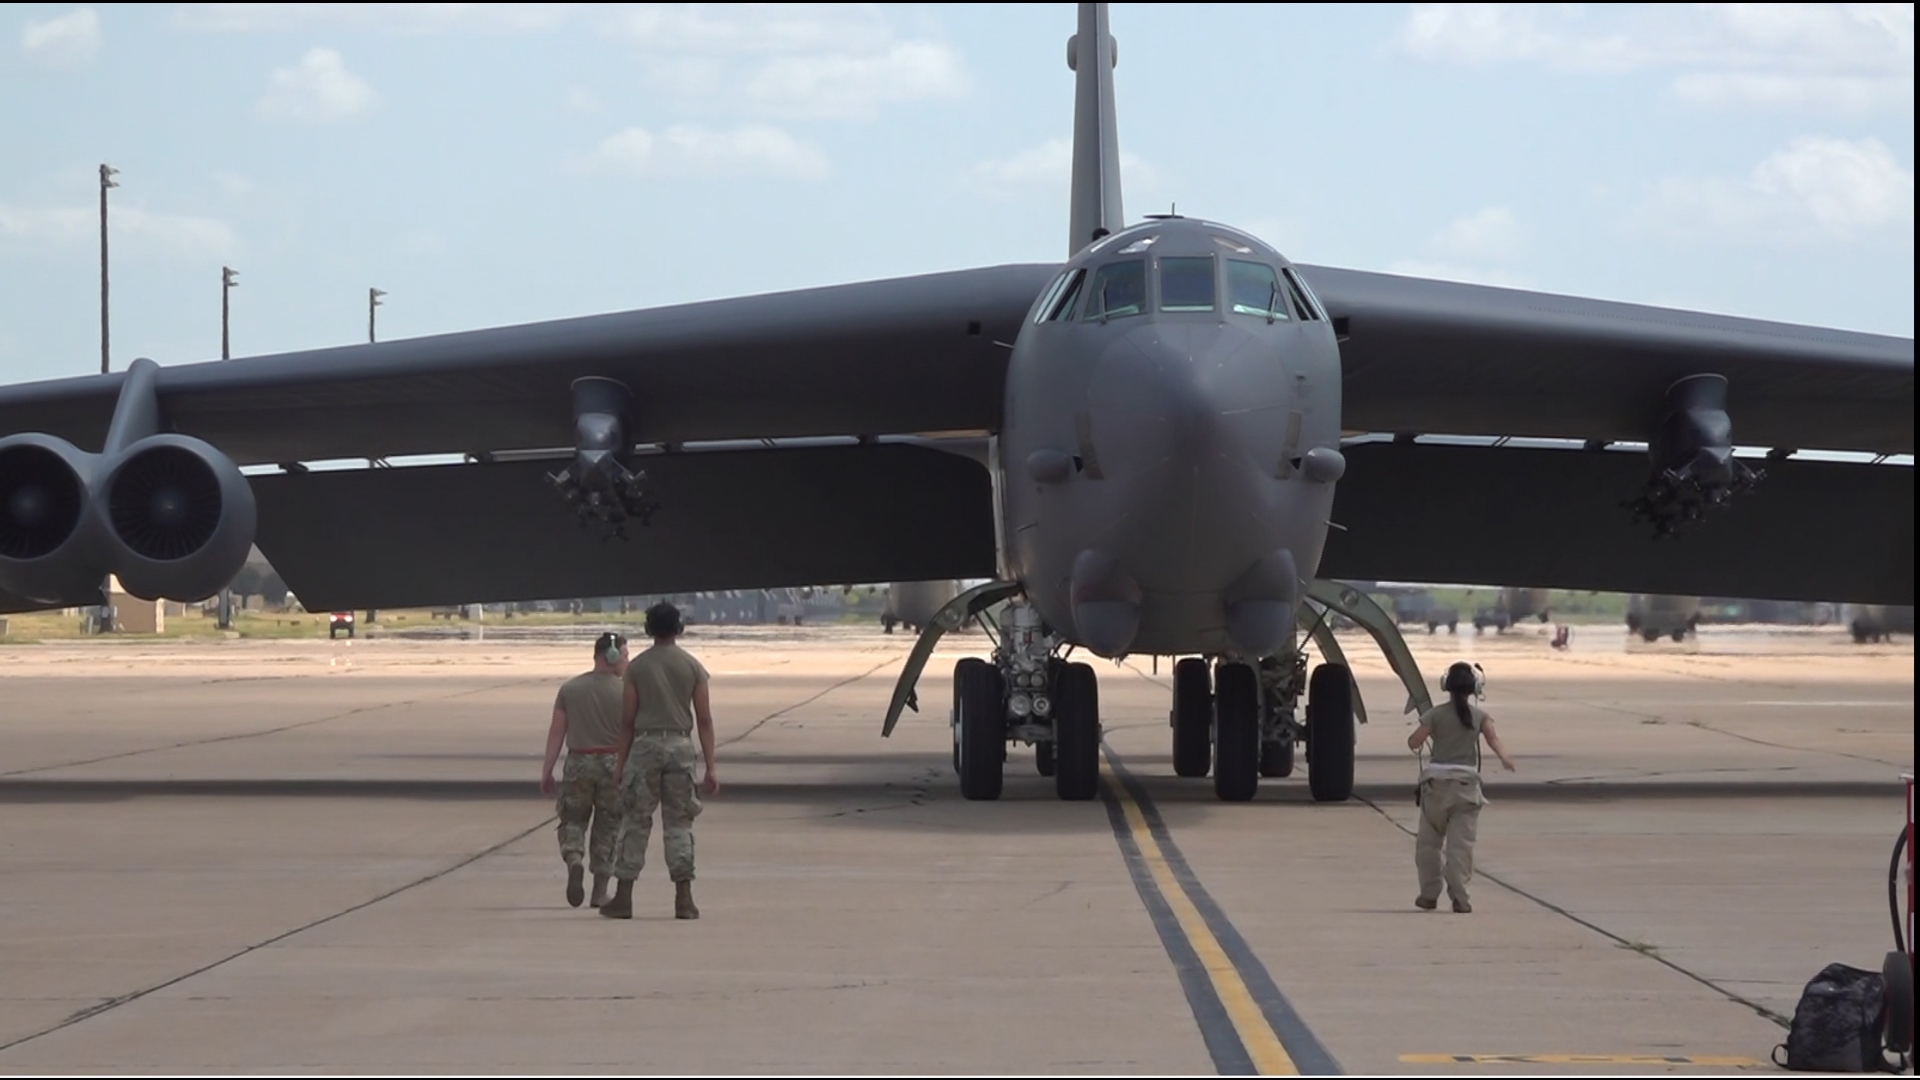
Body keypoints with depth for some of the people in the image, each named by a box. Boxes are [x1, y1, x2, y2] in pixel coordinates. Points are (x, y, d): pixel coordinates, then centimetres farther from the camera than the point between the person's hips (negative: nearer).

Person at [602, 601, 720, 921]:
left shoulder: (637, 667, 1)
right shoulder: (693, 667, 3)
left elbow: (627, 720, 0)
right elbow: (704, 720, 1)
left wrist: (622, 763, 6)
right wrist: (710, 766, 2)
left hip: (645, 744, -1)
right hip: (680, 745, 1)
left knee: (636, 822, 5)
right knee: (679, 823, 5)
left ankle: (623, 897, 4)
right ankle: (684, 899, -1)